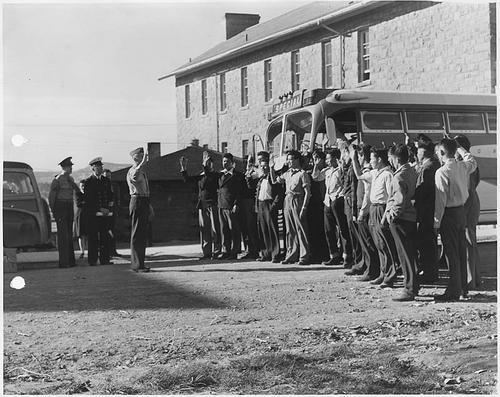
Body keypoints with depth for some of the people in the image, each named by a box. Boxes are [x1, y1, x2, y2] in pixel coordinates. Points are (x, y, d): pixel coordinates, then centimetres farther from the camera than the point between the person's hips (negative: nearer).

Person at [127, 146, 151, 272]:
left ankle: (140, 263, 21)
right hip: (137, 202, -10)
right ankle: (136, 265, -6)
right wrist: (144, 160, -43)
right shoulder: (132, 171, -11)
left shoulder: (142, 171, 19)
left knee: (143, 234, 13)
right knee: (137, 234, -7)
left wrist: (148, 205, 26)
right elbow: (135, 176, -38)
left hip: (144, 202, 10)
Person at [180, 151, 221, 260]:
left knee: (214, 228, -5)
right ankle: (206, 252, 8)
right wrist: (183, 168, 2)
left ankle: (216, 251, 0)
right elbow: (187, 179, 11)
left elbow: (209, 175, -21)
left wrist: (205, 166, -23)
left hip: (212, 204, -5)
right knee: (204, 229, 4)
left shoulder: (215, 175, 0)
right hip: (202, 205, 5)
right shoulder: (200, 175, 16)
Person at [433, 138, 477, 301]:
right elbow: (473, 161, 28)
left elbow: (440, 200, -18)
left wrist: (436, 222, -13)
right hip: (461, 211, 7)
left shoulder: (441, 172, -18)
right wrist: (459, 148, 30)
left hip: (449, 214, -7)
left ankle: (453, 291, 0)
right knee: (461, 250, 14)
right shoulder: (463, 166, 2)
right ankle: (463, 287, 23)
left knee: (451, 252, -3)